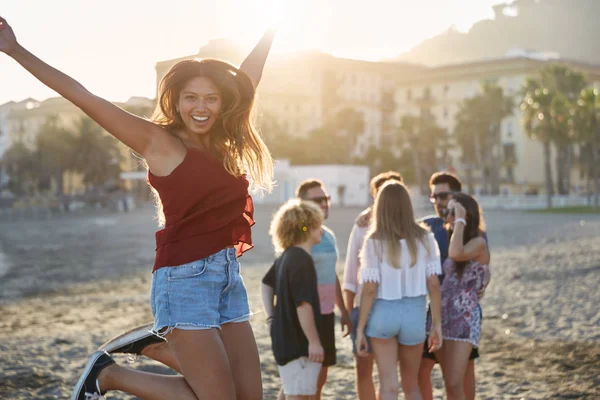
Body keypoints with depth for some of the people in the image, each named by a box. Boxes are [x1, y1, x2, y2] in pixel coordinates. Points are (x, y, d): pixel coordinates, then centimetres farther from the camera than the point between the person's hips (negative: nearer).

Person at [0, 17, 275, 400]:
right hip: (185, 279, -7)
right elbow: (84, 97, -7)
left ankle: (159, 346, 25)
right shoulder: (158, 141, -5)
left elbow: (247, 75, 22)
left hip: (229, 274, 7)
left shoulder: (224, 142, 10)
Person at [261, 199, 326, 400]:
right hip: (298, 341, -10)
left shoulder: (285, 257, 11)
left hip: (285, 338, 10)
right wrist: (314, 342, -20)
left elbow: (267, 284, 25)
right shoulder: (302, 260, -19)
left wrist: (272, 318, 21)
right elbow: (303, 305, -24)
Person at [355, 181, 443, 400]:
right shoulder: (425, 239, -3)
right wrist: (437, 325, 4)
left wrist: (360, 329, -4)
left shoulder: (374, 241, -10)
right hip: (414, 313, 2)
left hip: (383, 312, -2)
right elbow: (434, 285, -4)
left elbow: (370, 289, -11)